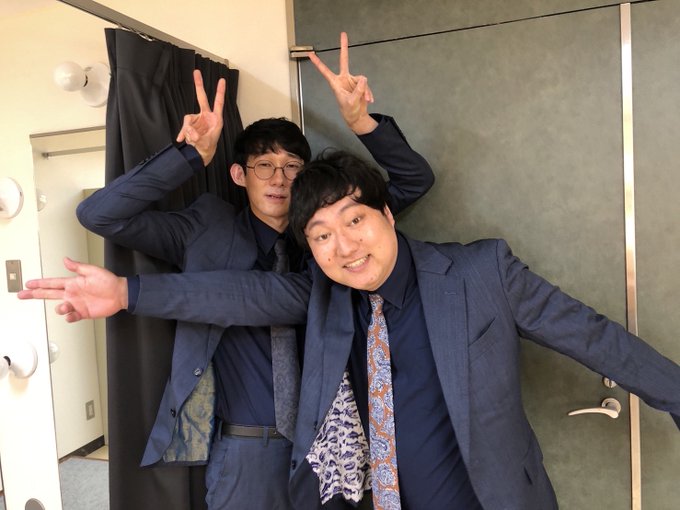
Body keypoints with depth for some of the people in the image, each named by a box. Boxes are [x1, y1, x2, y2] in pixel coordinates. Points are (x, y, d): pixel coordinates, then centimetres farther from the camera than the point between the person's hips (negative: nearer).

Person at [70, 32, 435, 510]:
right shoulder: (207, 231, -5)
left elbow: (415, 179, -1)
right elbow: (99, 214, -13)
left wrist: (360, 121, -17)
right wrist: (190, 155, -22)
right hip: (245, 447, -2)